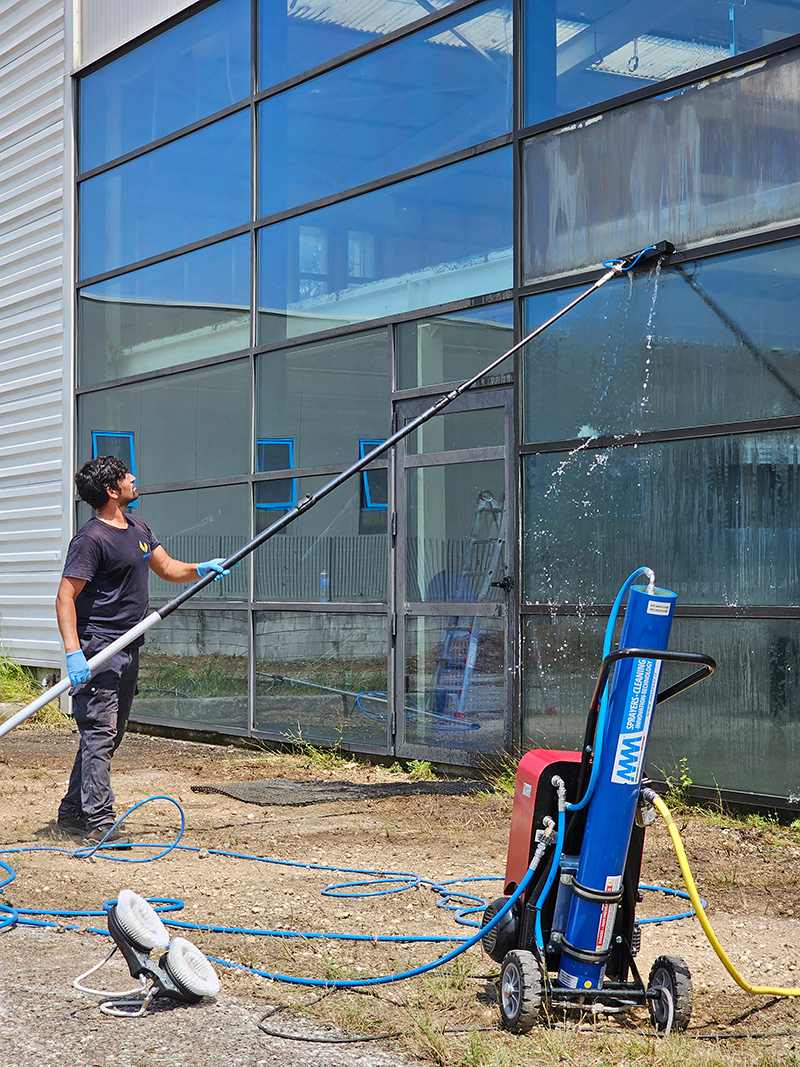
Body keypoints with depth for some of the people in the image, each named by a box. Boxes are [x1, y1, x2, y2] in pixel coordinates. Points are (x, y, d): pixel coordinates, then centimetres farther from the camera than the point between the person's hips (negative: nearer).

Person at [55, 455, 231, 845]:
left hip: (128, 648, 9)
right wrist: (73, 652, -27)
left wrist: (200, 568, 2)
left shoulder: (138, 529, 14)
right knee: (99, 733, -10)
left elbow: (167, 568, 23)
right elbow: (65, 598, -18)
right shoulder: (91, 538, -15)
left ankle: (72, 812, 24)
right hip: (98, 649, -9)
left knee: (109, 735, 14)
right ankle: (98, 821, -9)